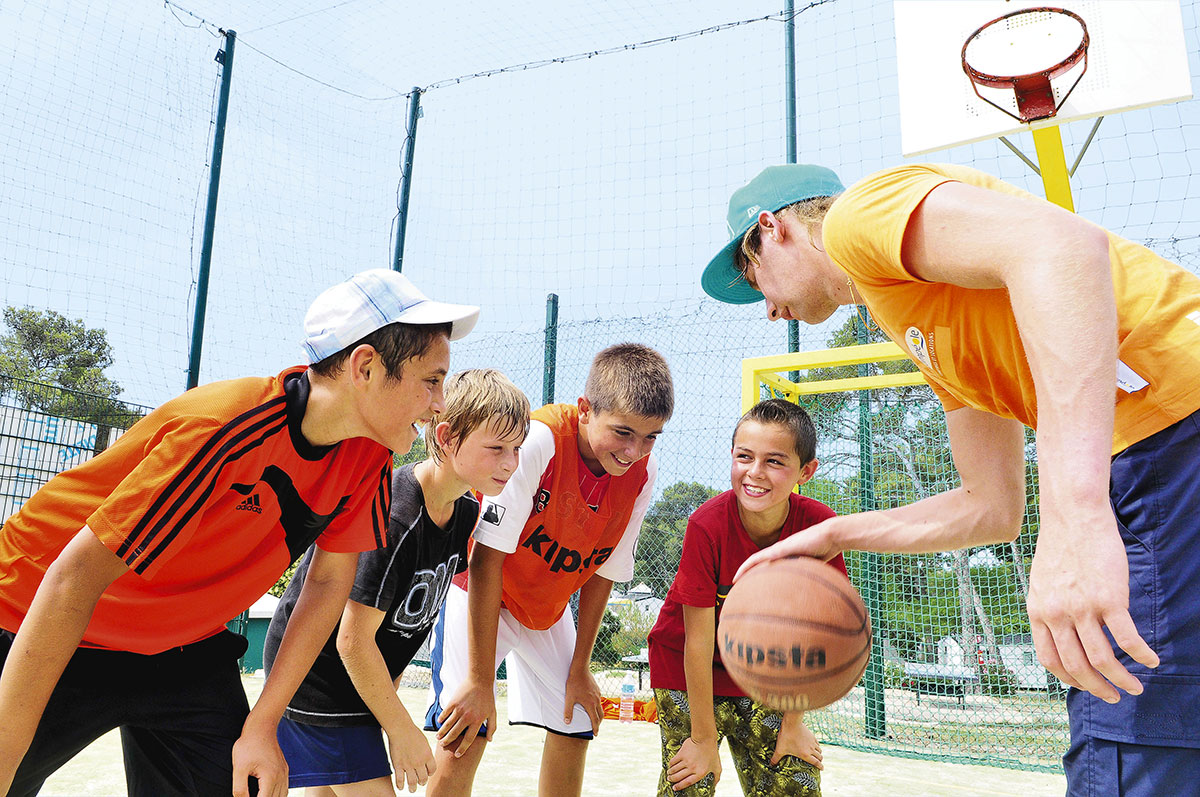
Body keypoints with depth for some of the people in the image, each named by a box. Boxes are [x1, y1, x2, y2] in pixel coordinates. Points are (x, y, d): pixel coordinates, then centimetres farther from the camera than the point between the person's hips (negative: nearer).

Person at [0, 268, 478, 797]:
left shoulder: (368, 456, -13)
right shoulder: (232, 430, -33)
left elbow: (328, 581, -3)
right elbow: (76, 577, -29)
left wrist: (262, 726, -6)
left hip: (183, 649, 5)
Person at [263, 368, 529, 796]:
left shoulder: (467, 512, -4)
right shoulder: (391, 519, -30)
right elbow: (354, 641, -25)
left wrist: (388, 692, 11)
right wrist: (402, 729, -16)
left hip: (361, 676, 9)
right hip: (316, 676, -8)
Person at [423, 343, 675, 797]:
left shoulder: (643, 474, -15)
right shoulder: (538, 440, -33)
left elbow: (603, 572, -3)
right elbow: (487, 558, -29)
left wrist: (580, 667, 0)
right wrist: (480, 682, -28)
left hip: (548, 607, 5)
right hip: (480, 594, -5)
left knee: (574, 732, 7)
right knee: (464, 740, -16)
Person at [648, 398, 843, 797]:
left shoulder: (819, 525, -19)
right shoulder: (707, 525, -26)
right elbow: (699, 639, -21)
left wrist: (793, 722, -4)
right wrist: (704, 739, -15)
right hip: (689, 673, -2)